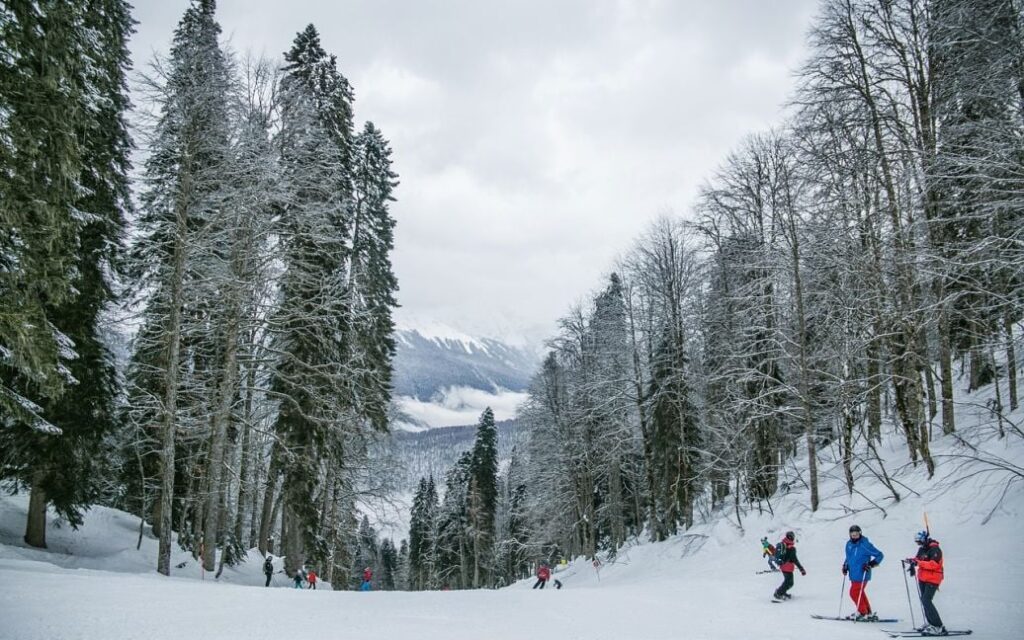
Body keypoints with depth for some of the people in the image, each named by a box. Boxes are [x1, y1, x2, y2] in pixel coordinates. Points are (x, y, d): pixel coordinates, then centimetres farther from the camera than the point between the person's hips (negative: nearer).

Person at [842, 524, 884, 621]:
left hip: (862, 575, -8)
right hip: (853, 575, 8)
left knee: (854, 593, -7)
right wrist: (845, 565, 12)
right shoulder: (849, 544, 8)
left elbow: (880, 555, -10)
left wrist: (871, 564, -18)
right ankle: (869, 612, 26)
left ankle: (863, 613, 9)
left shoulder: (865, 545, -15)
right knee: (860, 593, 14)